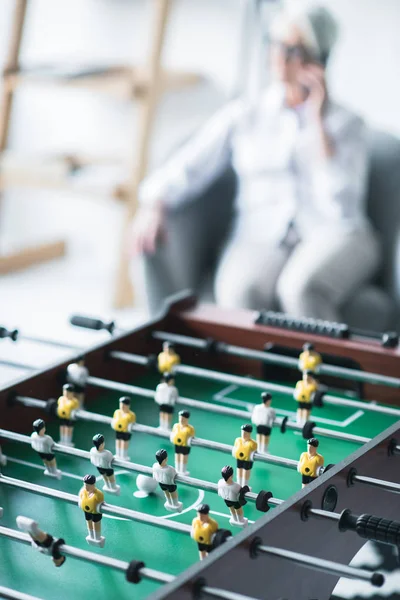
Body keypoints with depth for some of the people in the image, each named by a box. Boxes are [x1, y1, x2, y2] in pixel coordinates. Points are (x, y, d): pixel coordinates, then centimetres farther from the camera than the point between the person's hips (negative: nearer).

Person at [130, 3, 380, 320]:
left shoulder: (346, 123, 7)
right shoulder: (242, 116, 13)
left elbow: (341, 206, -9)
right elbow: (184, 172, 4)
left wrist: (318, 120, -8)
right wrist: (153, 208, -17)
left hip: (332, 236, -1)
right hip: (262, 238, 1)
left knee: (301, 289, -37)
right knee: (240, 294, -35)